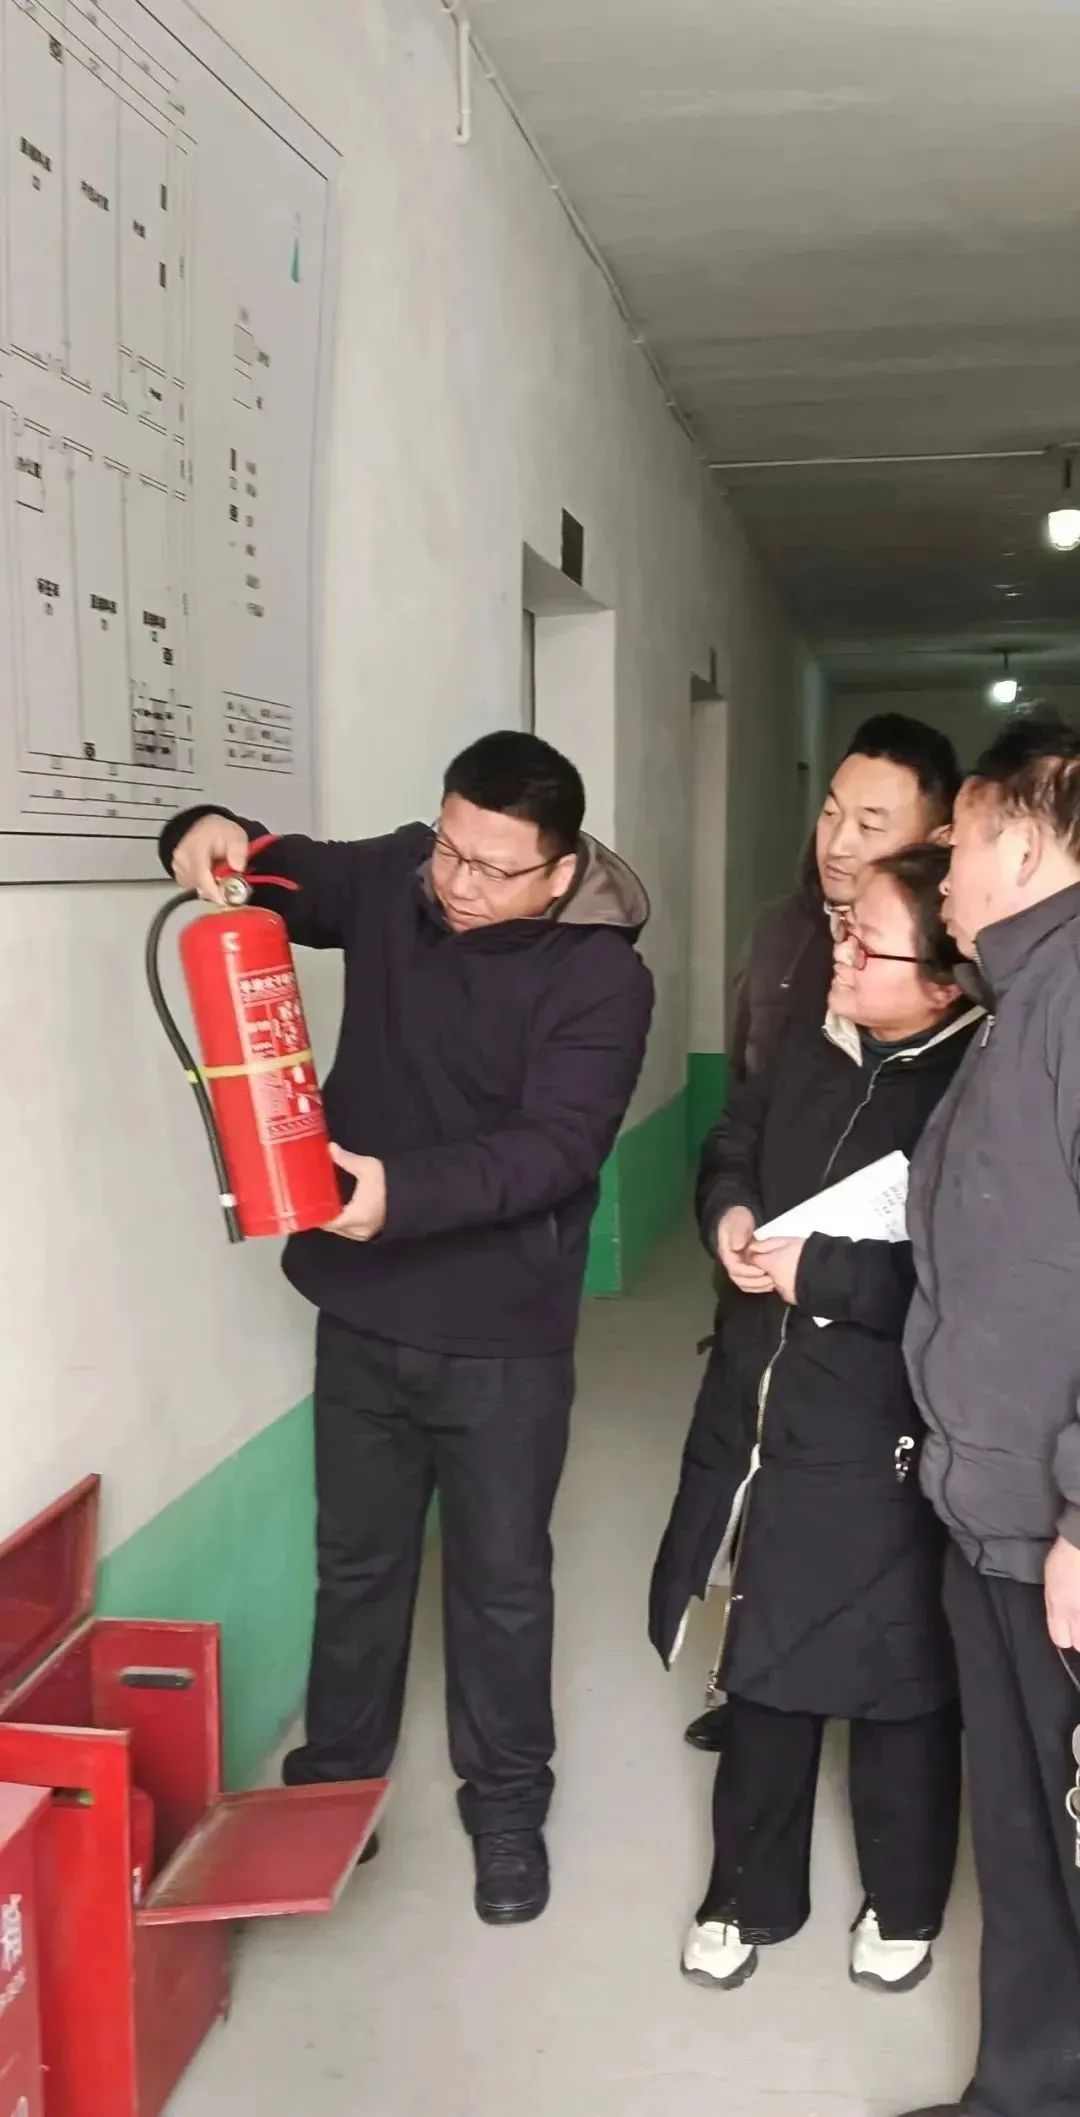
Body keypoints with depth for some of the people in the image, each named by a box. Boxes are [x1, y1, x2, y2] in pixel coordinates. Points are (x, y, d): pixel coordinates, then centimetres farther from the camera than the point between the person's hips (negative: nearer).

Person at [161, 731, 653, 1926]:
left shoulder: (600, 976, -16)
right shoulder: (392, 880, -3)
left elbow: (556, 1144, -25)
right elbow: (274, 883, 12)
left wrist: (407, 1190, -40)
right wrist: (211, 839, -12)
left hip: (502, 1335, -4)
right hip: (360, 1310, 4)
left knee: (501, 1578, 12)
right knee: (357, 1559, 19)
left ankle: (507, 1805, 33)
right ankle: (333, 1774, 40)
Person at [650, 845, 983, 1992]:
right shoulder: (812, 1048, 2)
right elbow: (730, 1145, 18)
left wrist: (817, 1269, -21)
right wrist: (728, 1216, -3)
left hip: (888, 1444, -6)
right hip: (758, 1410, 6)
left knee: (896, 1684, 13)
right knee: (765, 1663, 19)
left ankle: (904, 1905, 39)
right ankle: (751, 1891, 39)